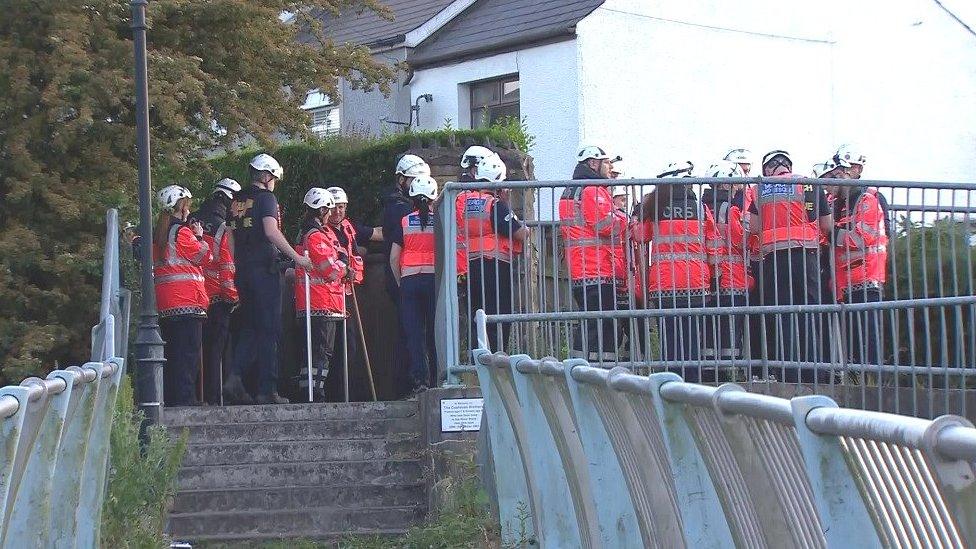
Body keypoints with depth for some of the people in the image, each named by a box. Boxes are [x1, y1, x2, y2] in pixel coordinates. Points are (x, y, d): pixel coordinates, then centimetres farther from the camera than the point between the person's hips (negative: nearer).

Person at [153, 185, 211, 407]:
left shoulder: (158, 235, 14)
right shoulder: (182, 232, -10)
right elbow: (204, 257, -5)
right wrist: (199, 237, 9)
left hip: (164, 303, 8)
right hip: (187, 300, -8)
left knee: (170, 351, 11)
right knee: (188, 351, -7)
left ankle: (169, 396, 14)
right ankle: (184, 397, -10)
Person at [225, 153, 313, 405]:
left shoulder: (237, 200, 15)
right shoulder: (266, 198, -7)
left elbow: (232, 237, 17)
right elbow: (271, 232, -20)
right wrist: (296, 257, -17)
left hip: (243, 270, 7)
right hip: (265, 269, -7)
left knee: (249, 327, 14)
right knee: (269, 330, -2)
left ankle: (235, 377, -3)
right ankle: (267, 390, -2)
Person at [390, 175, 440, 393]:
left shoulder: (404, 222, 4)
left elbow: (394, 258, 3)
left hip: (409, 281, 0)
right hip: (434, 278, 0)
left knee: (413, 332, 1)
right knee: (435, 331, 7)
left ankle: (420, 379, -9)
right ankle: (437, 379, 8)